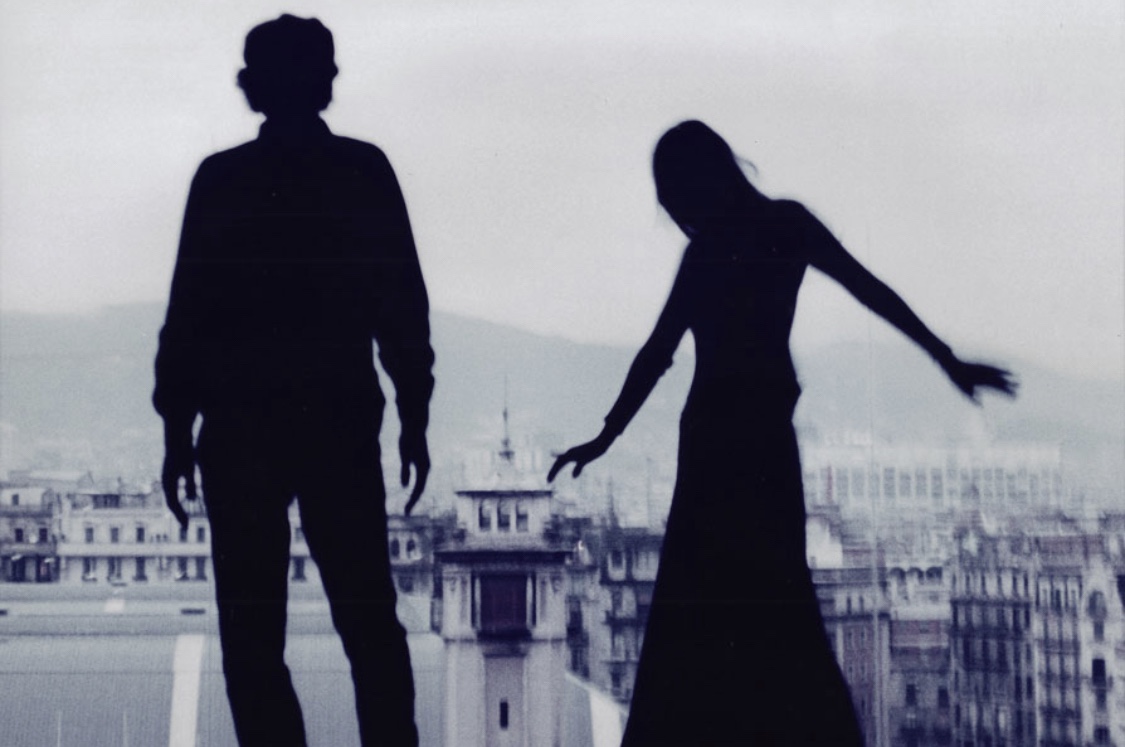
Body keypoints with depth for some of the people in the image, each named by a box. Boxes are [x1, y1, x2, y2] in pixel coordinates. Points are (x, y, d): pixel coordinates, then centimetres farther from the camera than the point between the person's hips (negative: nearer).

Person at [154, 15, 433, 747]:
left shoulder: (222, 178, 0)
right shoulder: (363, 171, 3)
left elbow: (188, 312, -1)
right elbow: (403, 306, 2)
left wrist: (178, 430, 2)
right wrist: (414, 419, 5)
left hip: (241, 430, -1)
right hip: (341, 423, 1)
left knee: (252, 632, 3)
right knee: (368, 618, 8)